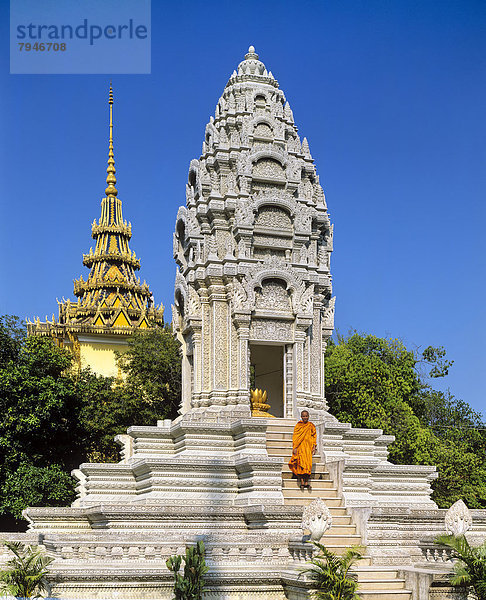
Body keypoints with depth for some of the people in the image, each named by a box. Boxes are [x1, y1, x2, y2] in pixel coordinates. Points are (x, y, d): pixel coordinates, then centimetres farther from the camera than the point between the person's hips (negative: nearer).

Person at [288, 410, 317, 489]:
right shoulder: (298, 426, 4)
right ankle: (301, 482, -6)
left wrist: (314, 447, 3)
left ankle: (306, 482, 0)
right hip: (300, 447, -2)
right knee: (301, 463, -7)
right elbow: (295, 437, 2)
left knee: (308, 464, -3)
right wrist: (295, 448, -6)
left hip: (308, 447, 2)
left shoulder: (311, 426, 8)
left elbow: (314, 437, 10)